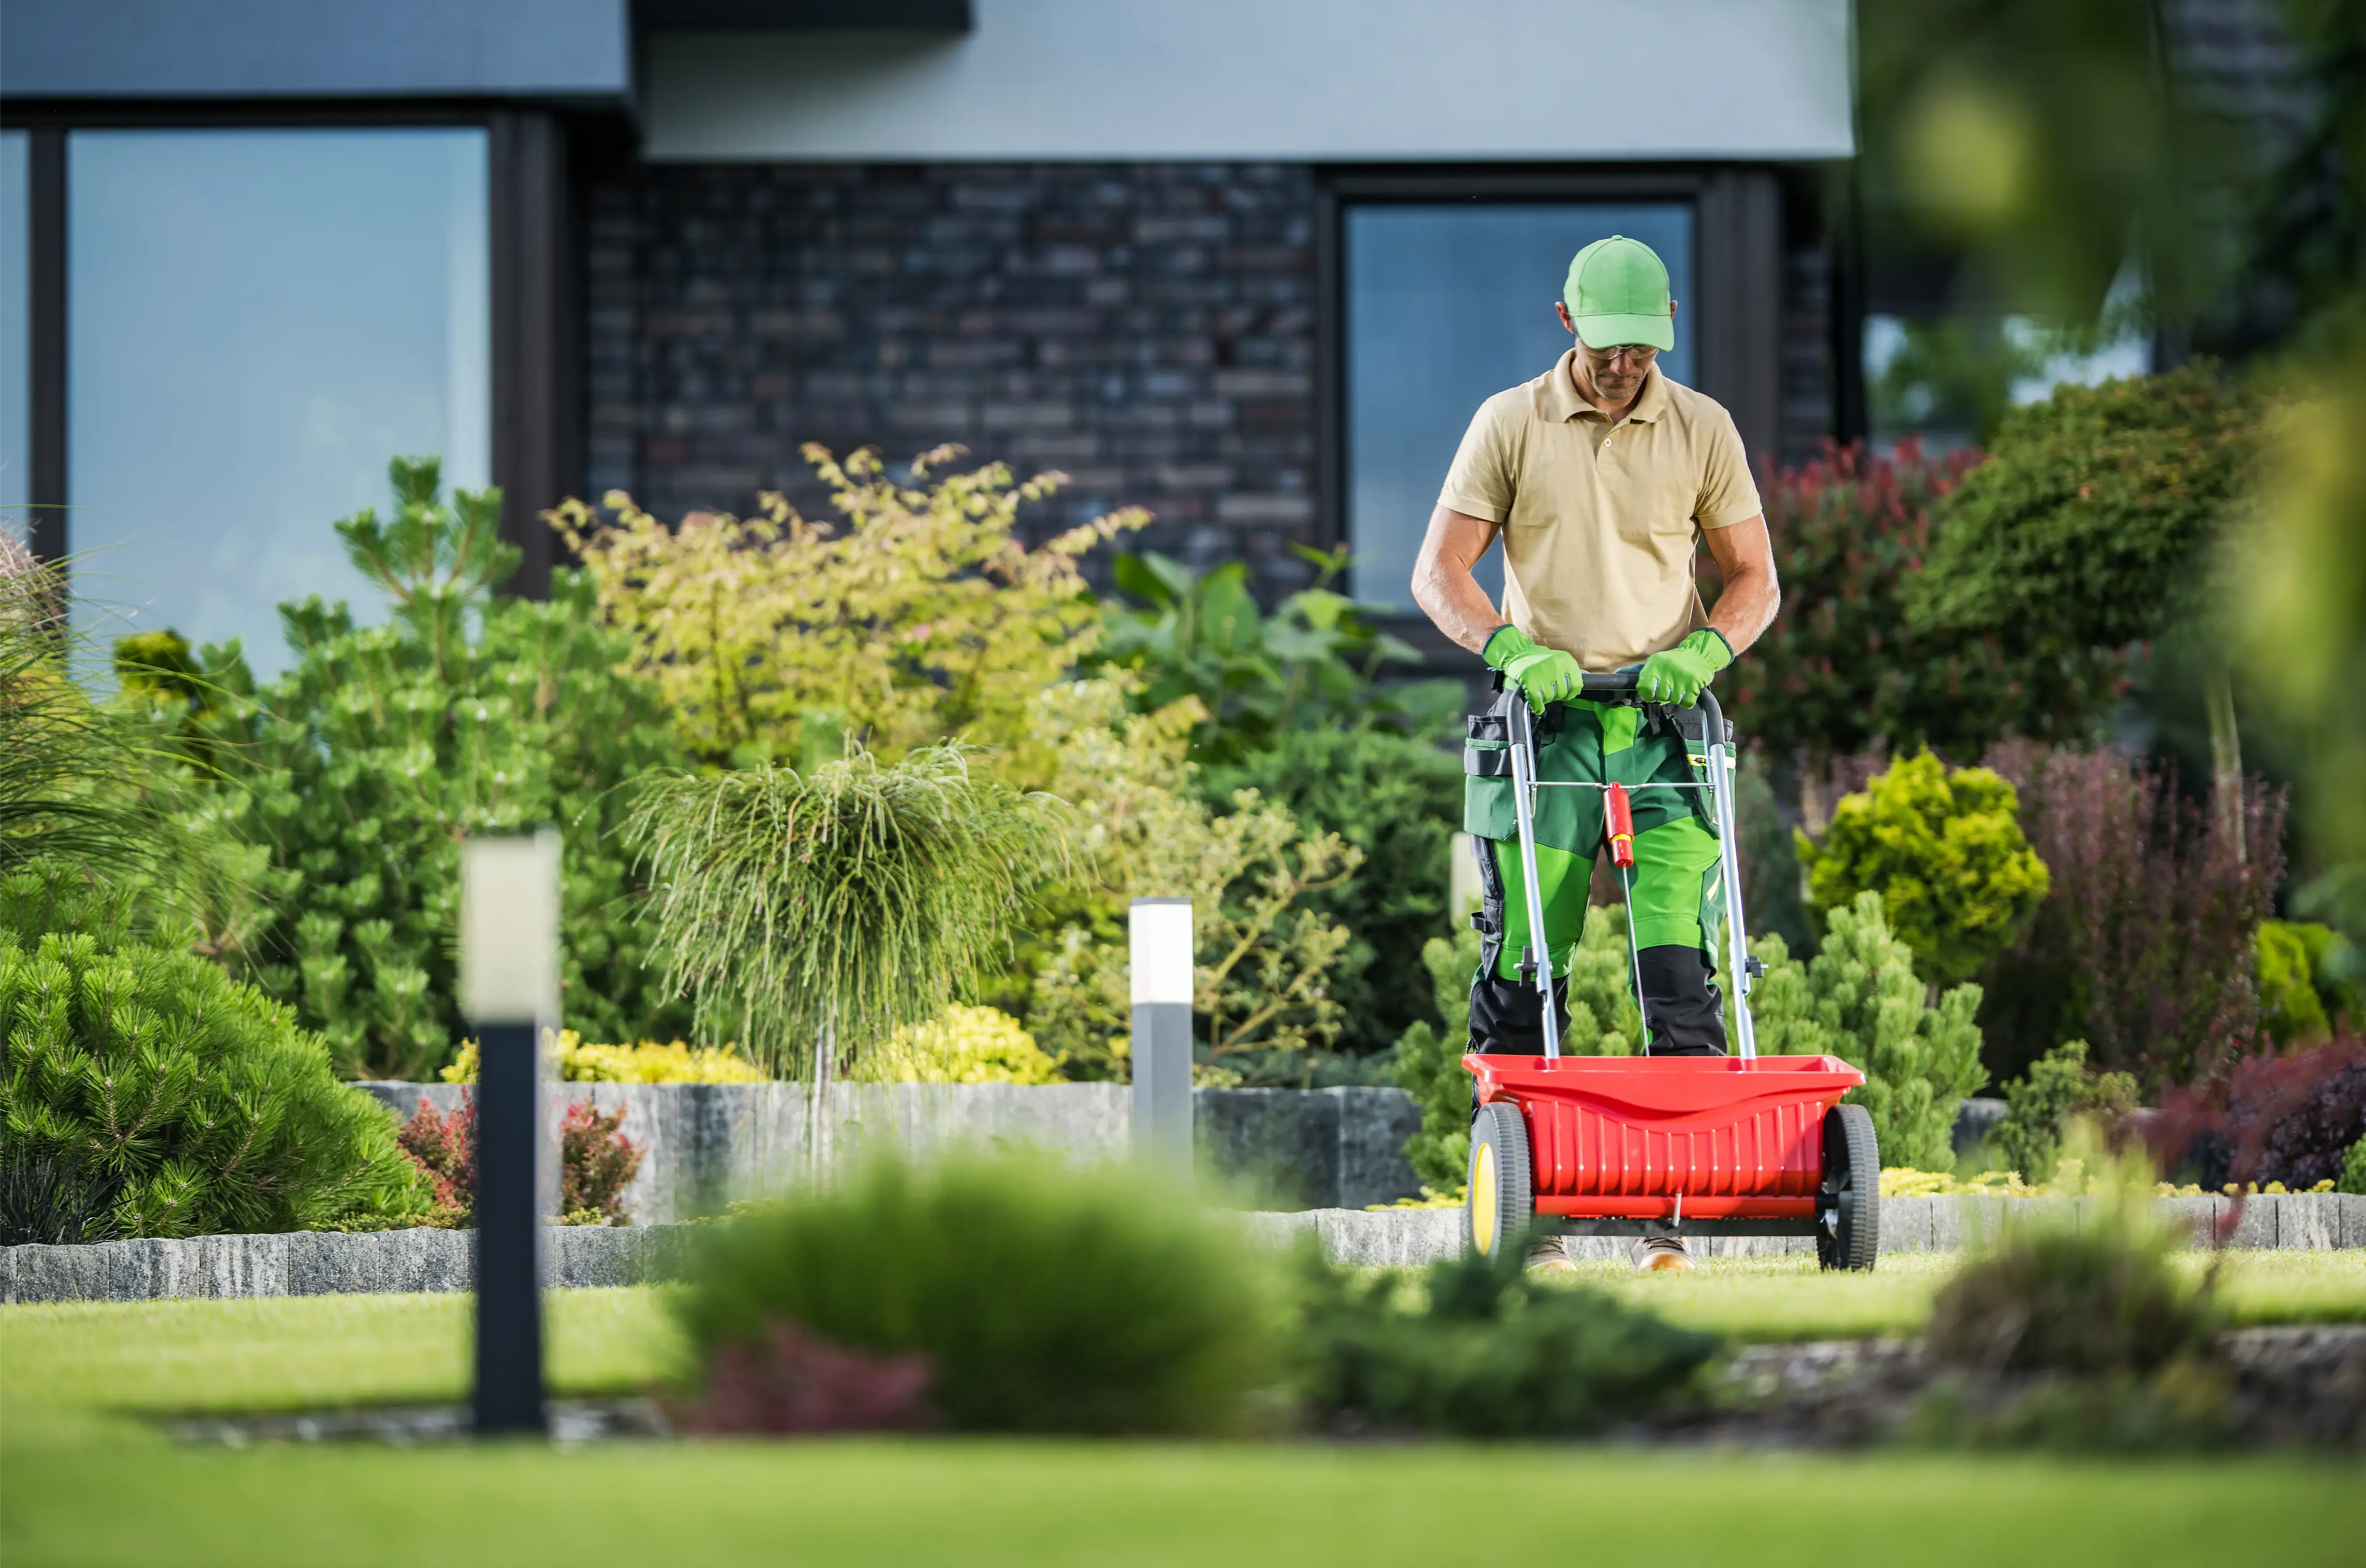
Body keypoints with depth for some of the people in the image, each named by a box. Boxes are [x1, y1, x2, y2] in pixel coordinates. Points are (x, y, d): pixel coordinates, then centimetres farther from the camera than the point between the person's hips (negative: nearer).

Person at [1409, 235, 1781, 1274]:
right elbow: (1438, 573, 1)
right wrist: (1511, 648, -17)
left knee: (1679, 970, -9)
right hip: (1544, 723, -1)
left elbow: (1755, 580, 11)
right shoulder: (1509, 426, 3)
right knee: (1524, 968, -5)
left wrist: (1702, 651, -10)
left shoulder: (1702, 431, 7)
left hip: (1663, 727, 1)